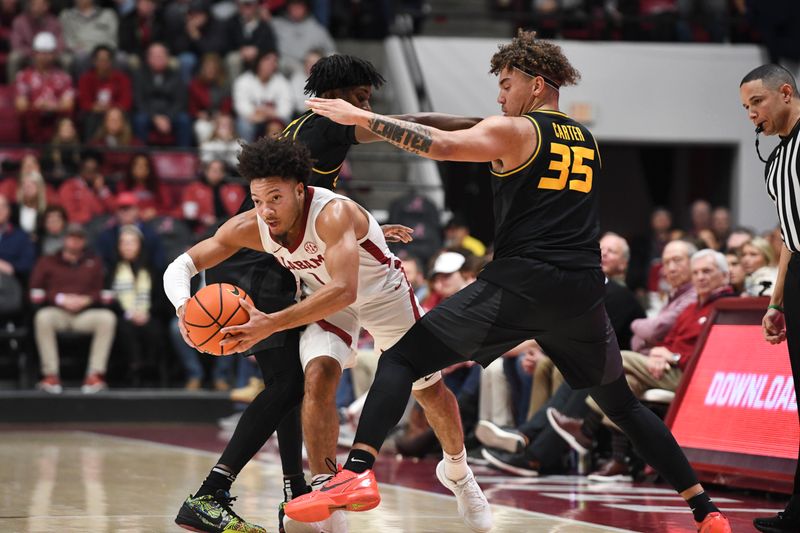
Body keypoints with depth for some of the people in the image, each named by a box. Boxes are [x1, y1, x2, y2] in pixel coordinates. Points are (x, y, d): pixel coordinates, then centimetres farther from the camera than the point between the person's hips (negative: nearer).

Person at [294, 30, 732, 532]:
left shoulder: (514, 131, 1)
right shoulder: (588, 142, 20)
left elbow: (440, 145, -14)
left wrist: (362, 117, -8)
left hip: (521, 284, -6)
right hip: (582, 290, 6)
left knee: (401, 359, -3)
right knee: (622, 403, 22)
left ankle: (358, 472, -22)